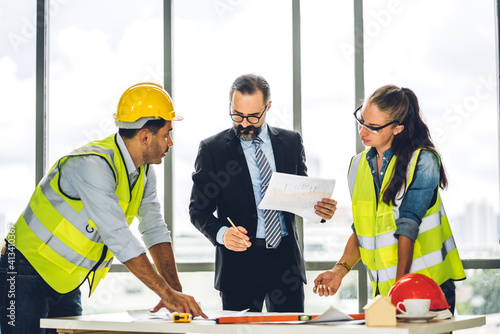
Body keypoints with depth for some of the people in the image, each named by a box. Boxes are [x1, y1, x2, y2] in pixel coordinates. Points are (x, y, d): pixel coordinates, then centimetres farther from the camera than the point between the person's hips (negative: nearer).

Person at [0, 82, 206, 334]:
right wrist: (168, 293, -30)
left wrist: (175, 289, -10)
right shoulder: (92, 165, -27)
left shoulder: (144, 170, 2)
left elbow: (155, 230, 3)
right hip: (27, 273, -8)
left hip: (67, 285, 8)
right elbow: (120, 239, -31)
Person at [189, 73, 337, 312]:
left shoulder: (291, 142, 9)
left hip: (286, 258, 3)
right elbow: (198, 209, 0)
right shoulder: (211, 149, 0)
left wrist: (318, 207, -7)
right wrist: (221, 233, -20)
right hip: (239, 261, -2)